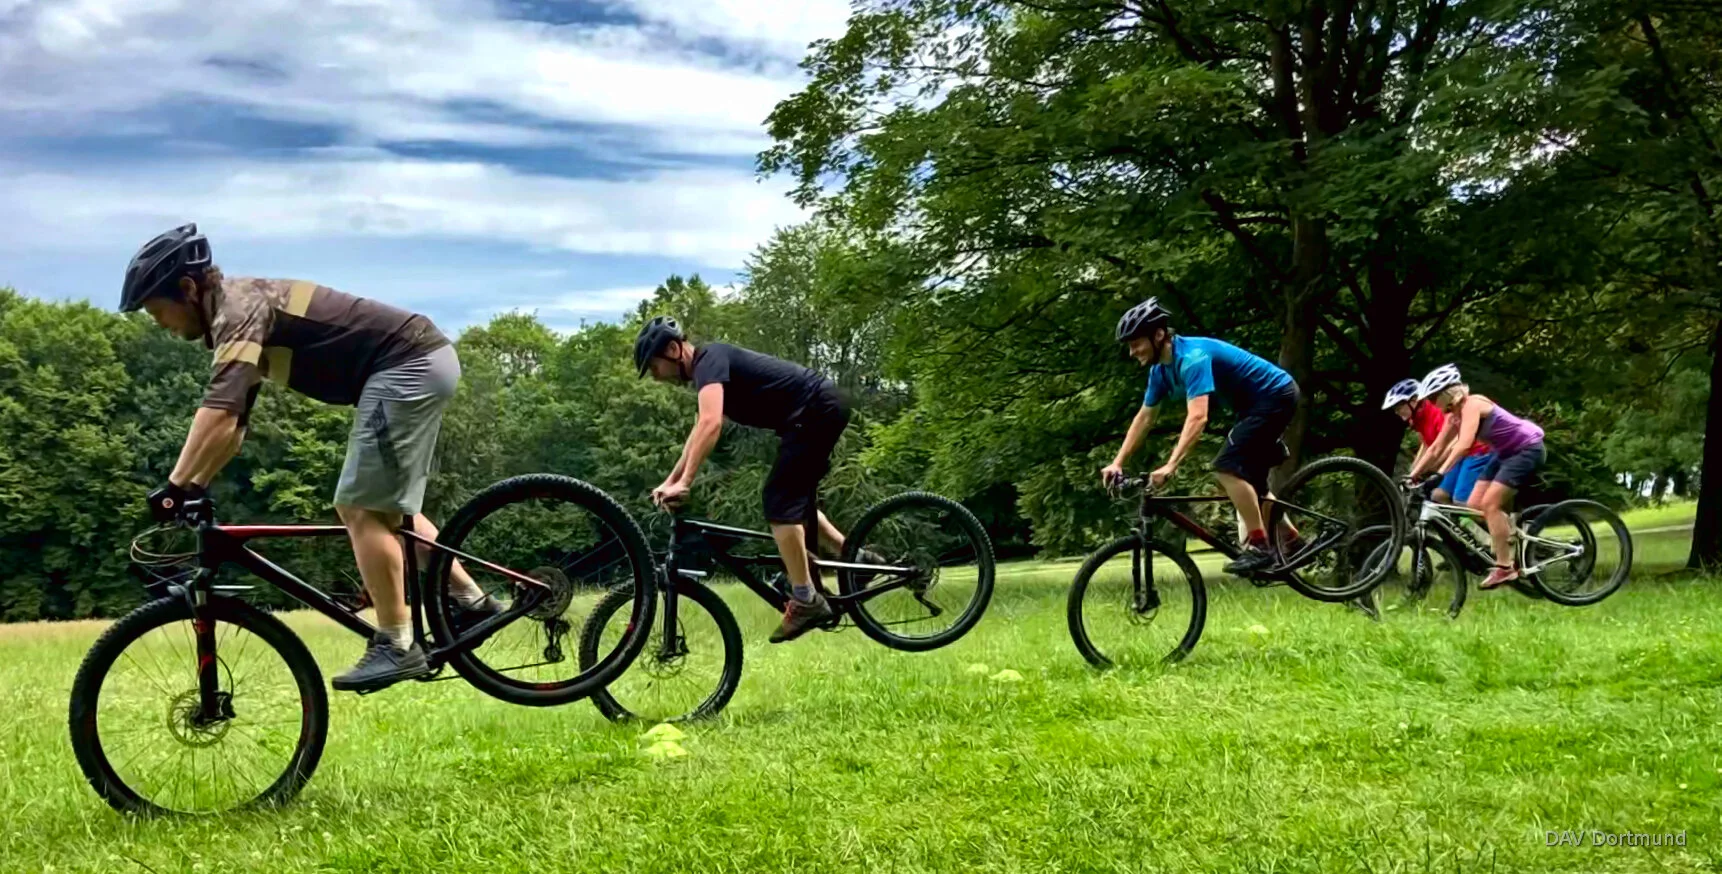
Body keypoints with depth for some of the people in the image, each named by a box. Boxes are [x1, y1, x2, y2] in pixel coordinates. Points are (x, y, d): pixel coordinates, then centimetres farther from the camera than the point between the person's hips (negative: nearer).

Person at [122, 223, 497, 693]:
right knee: (384, 505, 18)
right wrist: (194, 488, 18)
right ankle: (470, 600, 21)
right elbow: (233, 423, 23)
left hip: (408, 366, -10)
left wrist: (174, 487, -26)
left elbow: (219, 409, -28)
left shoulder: (240, 307, -13)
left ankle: (397, 646, -4)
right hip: (426, 362, 10)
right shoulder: (235, 314, 17)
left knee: (360, 507, -8)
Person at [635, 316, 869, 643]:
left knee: (779, 500, -12)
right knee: (794, 498, 18)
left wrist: (683, 483, -31)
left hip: (816, 411, -10)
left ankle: (806, 601, -12)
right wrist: (670, 480, 26)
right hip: (822, 411, 10)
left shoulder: (708, 360, -14)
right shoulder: (709, 365, 17)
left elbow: (711, 424, -30)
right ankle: (855, 558, 20)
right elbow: (700, 430, 28)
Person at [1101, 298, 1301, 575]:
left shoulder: (1192, 357, -29)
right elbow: (1143, 418, 7)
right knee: (1248, 479, 13)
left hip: (1275, 395, -10)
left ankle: (1259, 547, -16)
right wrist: (1117, 464, 1)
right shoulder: (1161, 370, 0)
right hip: (1255, 404, 10)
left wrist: (1171, 465, -47)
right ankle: (1293, 543, 25)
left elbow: (1198, 418, -39)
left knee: (1228, 467, -20)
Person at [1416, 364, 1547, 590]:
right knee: (1474, 506, 3)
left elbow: (1464, 445, -39)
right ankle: (1515, 552, 14)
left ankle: (1504, 567, -12)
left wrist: (1439, 475, -45)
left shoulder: (1471, 405, -25)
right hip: (1506, 453, 9)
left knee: (1490, 504, -18)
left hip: (1528, 449, -9)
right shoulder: (1455, 414, 2)